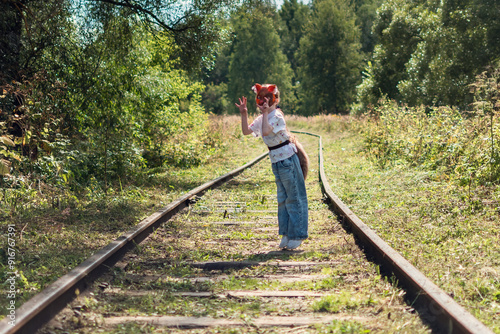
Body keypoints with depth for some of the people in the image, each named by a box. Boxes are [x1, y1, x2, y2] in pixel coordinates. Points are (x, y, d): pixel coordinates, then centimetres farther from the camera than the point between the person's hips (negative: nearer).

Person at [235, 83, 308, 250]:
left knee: (294, 197, 0)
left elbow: (266, 131, -32)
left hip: (288, 159, -9)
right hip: (276, 161, 9)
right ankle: (286, 233, 23)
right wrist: (244, 114, 2)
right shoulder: (262, 118, 10)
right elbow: (246, 131, 11)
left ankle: (297, 235, 7)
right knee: (282, 198, 14)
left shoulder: (276, 116, -17)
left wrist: (265, 112, -30)